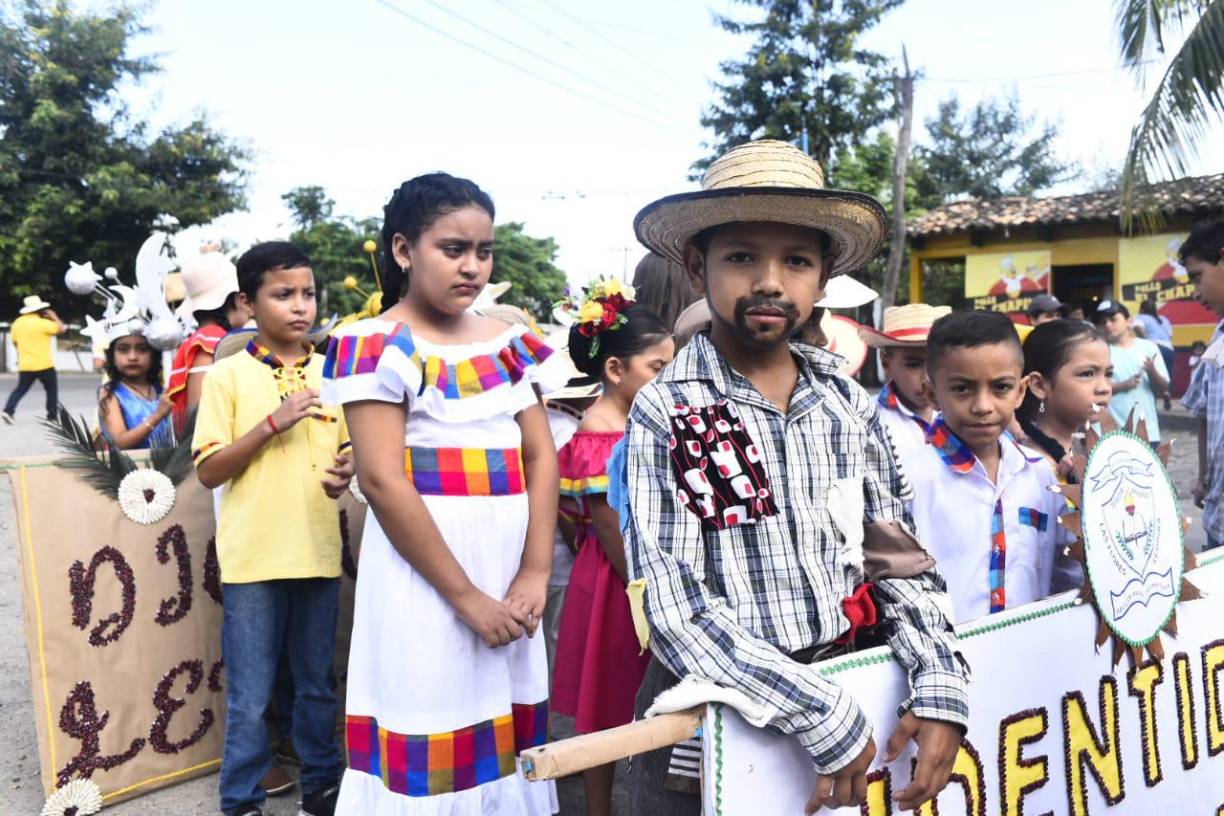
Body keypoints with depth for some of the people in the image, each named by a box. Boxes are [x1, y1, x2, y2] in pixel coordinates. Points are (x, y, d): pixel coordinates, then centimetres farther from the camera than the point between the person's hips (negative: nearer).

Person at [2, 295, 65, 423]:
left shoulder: (18, 322, 8)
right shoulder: (42, 323, -13)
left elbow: (15, 341, 17)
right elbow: (61, 328, -10)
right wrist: (53, 316, 4)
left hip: (25, 365, 6)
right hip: (43, 364, -5)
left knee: (20, 389, 12)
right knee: (52, 389, 8)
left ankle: (8, 410, -5)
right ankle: (52, 415, 8)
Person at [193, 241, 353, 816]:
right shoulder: (228, 375, -5)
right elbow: (208, 471, -7)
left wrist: (348, 470, -8)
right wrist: (273, 423, -18)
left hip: (319, 552, 4)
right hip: (254, 558, -3)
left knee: (318, 686, 16)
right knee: (250, 698, 7)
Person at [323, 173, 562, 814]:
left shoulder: (508, 343, 9)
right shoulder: (380, 346, -8)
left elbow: (541, 457, 6)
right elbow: (382, 480, -15)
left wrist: (534, 572, -5)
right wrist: (466, 595, -14)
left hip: (509, 565, 5)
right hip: (424, 571, -5)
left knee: (506, 722, 14)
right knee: (430, 728, 4)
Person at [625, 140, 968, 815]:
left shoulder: (848, 402, 1)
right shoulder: (667, 412, -13)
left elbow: (896, 553, 6)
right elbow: (675, 608, -18)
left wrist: (941, 685, -7)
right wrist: (822, 716, -21)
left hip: (848, 681, 5)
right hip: (714, 714, -4)